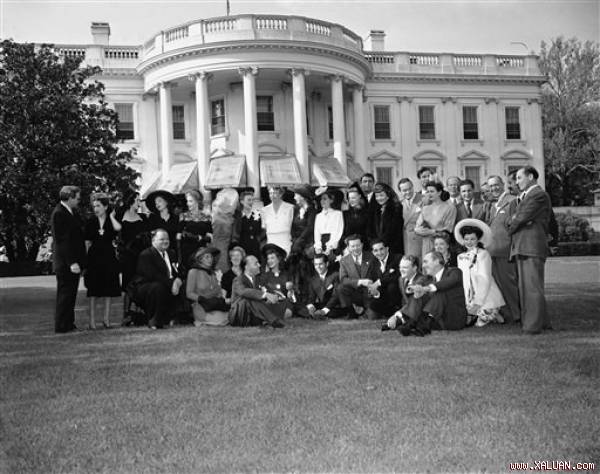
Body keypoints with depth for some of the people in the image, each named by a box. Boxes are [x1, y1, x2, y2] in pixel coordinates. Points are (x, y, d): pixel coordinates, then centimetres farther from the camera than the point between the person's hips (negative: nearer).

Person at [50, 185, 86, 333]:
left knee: (70, 295, 13)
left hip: (74, 262, 9)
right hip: (65, 263, -9)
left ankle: (68, 324, 20)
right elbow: (61, 240, -19)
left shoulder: (72, 212, 14)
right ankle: (61, 326, 5)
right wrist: (71, 262, -22)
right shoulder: (58, 214, -14)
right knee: (65, 294, -2)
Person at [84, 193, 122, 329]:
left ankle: (106, 318, 13)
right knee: (93, 289, -2)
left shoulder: (112, 221, 4)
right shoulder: (91, 222, 5)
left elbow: (118, 228, -21)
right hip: (94, 257, 0)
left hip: (109, 257, 0)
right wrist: (87, 258, -1)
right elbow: (87, 242, 7)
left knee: (108, 289, 4)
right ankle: (92, 320, 1)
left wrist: (111, 216, -6)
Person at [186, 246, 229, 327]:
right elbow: (189, 294, -3)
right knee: (219, 318, -30)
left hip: (215, 304, 6)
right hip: (201, 306, -6)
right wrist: (201, 298, -16)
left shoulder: (212, 273, 20)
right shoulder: (193, 272, 2)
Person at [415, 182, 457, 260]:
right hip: (426, 246, 4)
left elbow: (448, 230, -5)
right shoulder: (425, 209, 15)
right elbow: (417, 229, 9)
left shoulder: (449, 208, 1)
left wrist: (431, 231, -6)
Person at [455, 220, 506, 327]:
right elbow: (461, 279, 10)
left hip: (485, 297, -6)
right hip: (468, 299, 6)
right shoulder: (461, 257, 10)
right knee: (465, 321, -8)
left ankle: (494, 315, 16)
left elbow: (485, 279, -13)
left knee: (480, 323, -16)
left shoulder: (483, 254, -7)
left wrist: (477, 302, -18)